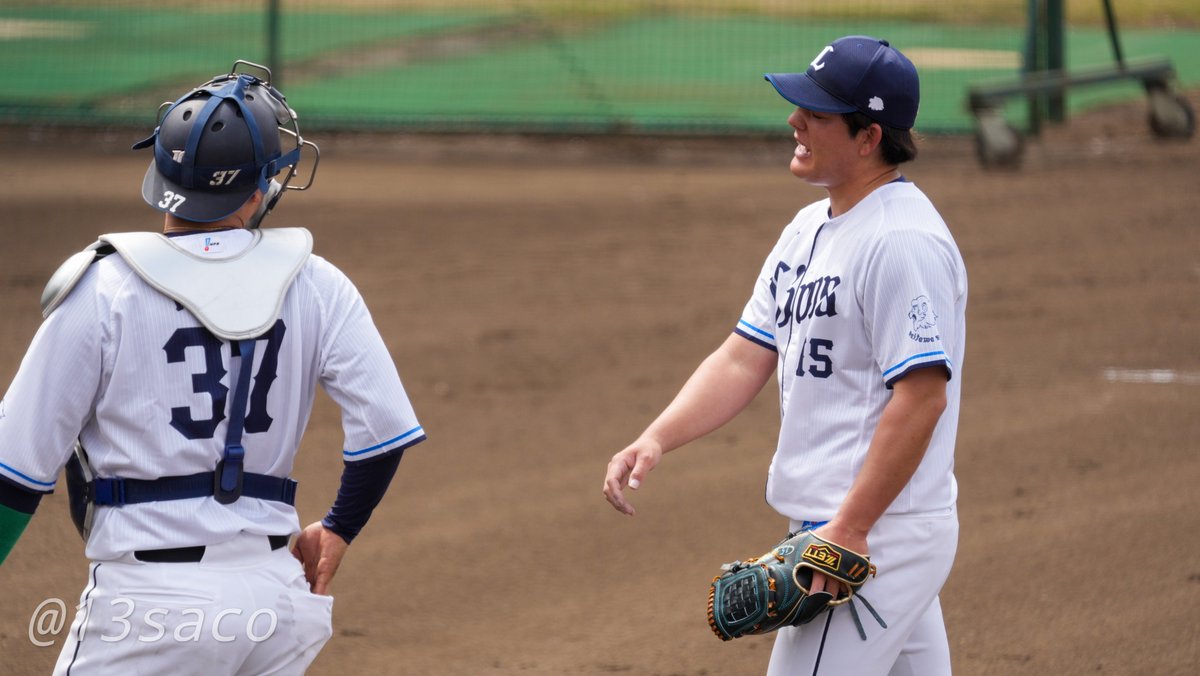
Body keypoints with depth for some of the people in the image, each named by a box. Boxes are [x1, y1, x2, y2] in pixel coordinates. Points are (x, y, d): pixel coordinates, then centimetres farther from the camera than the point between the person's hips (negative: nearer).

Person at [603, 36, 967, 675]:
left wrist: (851, 528, -23)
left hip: (879, 532, -10)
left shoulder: (903, 241, -17)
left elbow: (922, 398, -22)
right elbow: (743, 359, 13)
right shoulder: (809, 229, 14)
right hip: (837, 528, 10)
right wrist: (655, 439, -2)